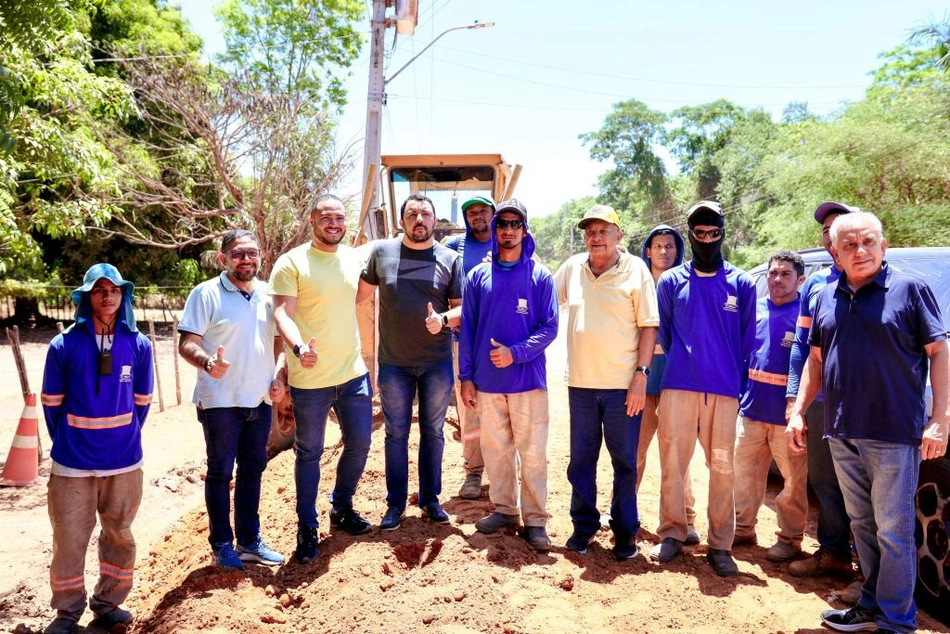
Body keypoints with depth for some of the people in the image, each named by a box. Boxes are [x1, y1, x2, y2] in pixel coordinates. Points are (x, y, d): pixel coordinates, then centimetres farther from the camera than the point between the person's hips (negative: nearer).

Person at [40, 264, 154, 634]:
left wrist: (125, 437, 10)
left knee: (119, 535, 13)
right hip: (72, 463, -2)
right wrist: (65, 444, 8)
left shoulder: (139, 345, -3)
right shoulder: (64, 345, -8)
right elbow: (51, 402, 2)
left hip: (124, 462, 2)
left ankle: (108, 603, 32)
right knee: (69, 538, 7)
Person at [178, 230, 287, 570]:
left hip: (260, 400, 5)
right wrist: (207, 361, -32)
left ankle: (249, 540, 27)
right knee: (220, 473, 7)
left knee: (252, 470, 14)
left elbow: (279, 340, 16)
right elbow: (186, 344, -12)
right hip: (220, 401, -5)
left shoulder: (269, 295, 8)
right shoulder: (206, 293, -8)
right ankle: (222, 545, 21)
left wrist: (279, 377, 2)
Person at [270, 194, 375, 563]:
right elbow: (282, 313, -19)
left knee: (360, 443, 13)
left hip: (353, 371, 5)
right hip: (310, 377, -5)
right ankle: (307, 528, 23)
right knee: (309, 453, 7)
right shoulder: (291, 263, -9)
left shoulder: (354, 258, 7)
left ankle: (342, 508, 36)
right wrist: (298, 347, -36)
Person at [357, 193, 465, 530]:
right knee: (396, 434, 10)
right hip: (393, 362, 0)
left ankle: (430, 499, 27)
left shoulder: (450, 259, -1)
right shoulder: (381, 251, 1)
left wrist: (443, 319, -22)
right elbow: (360, 292, 12)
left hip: (437, 362, 0)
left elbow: (462, 308, -2)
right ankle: (396, 503, 23)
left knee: (433, 433, 12)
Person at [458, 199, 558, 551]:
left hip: (528, 380, -3)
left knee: (532, 453, 1)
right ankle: (504, 509, 28)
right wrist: (466, 376, 3)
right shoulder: (478, 275, 6)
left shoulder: (539, 276, -1)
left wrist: (515, 353, -17)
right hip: (487, 381, 3)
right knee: (495, 449, 12)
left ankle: (535, 519, 14)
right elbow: (467, 328, 7)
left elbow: (549, 327, -5)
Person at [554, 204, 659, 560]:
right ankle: (584, 526, 27)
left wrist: (641, 374, -10)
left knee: (625, 462, 7)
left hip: (623, 385, -3)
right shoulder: (572, 267, 6)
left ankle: (625, 532, 22)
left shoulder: (636, 269, -3)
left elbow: (648, 326, -4)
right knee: (580, 461, 12)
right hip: (580, 383, 3)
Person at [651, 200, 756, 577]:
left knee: (722, 467, 4)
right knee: (672, 462, 4)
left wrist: (733, 374, 8)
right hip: (677, 386, 0)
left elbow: (747, 339, 10)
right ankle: (672, 534, 17)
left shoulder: (741, 284, 7)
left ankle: (720, 545, 14)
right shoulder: (671, 281, 7)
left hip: (724, 390, 0)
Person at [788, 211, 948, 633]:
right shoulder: (826, 298, 11)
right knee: (862, 525, 16)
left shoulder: (910, 289, -4)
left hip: (893, 434, -5)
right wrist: (798, 411, 9)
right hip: (842, 433, 5)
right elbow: (816, 359, 16)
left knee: (893, 531, 1)